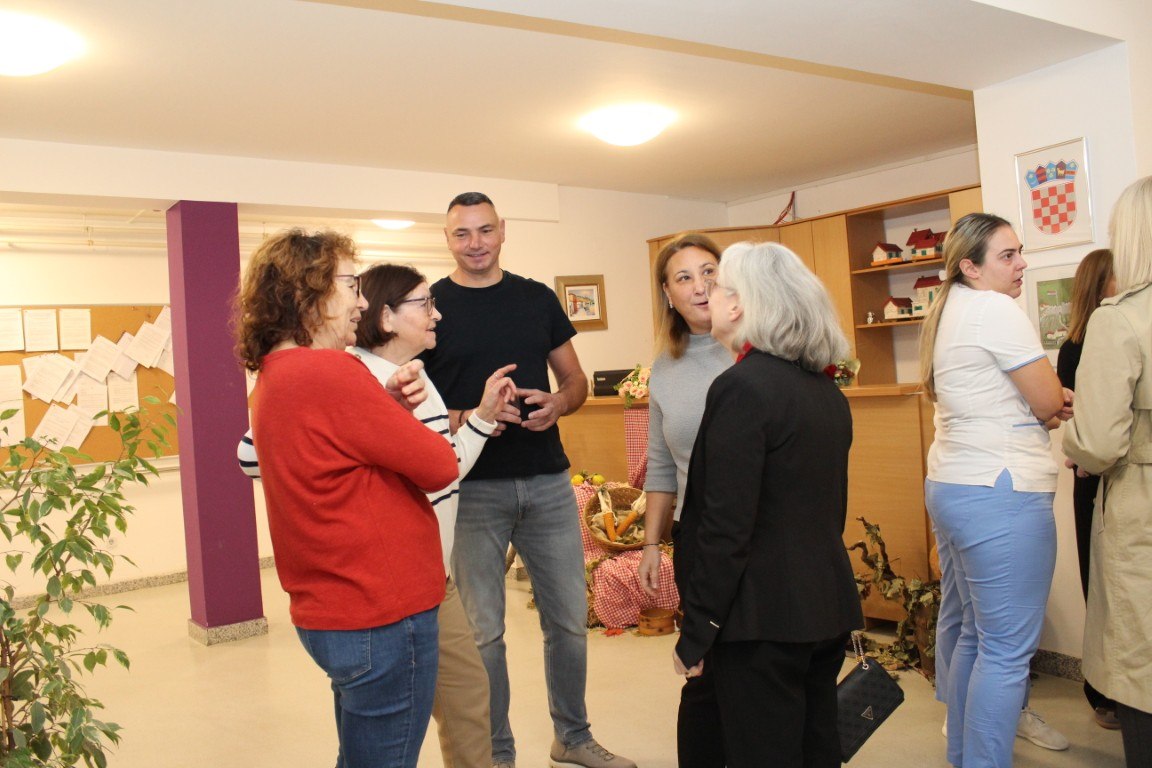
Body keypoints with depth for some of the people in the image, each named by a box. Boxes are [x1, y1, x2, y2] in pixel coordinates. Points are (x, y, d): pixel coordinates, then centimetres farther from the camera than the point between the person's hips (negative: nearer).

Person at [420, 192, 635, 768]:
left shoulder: (537, 298, 8)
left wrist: (558, 404, -10)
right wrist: (468, 418, -20)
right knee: (483, 630, 7)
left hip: (547, 482, 3)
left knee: (569, 618, 12)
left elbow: (576, 381, 12)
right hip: (471, 488, -3)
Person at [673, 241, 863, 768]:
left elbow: (726, 526, -20)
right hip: (827, 607, 8)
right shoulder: (826, 389, 9)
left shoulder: (742, 388, -17)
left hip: (765, 616, -8)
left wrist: (696, 632, -13)